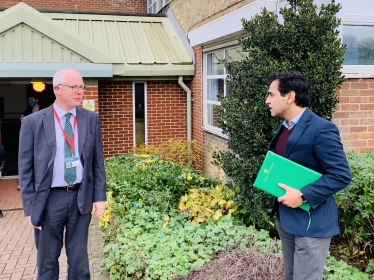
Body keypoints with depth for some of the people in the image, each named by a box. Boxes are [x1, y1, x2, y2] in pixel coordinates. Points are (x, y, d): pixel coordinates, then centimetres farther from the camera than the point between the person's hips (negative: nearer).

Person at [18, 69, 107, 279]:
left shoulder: (91, 119, 2)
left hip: (82, 197, 2)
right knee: (47, 260, 14)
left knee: (79, 258, 13)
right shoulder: (33, 122, -4)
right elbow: (25, 168, -2)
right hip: (50, 199, -1)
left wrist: (100, 196, 0)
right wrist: (30, 206, -5)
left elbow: (98, 161, 5)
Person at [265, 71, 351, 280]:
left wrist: (303, 196, -25)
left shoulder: (322, 129, -20)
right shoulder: (284, 127, 9)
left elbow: (342, 175, -22)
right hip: (285, 217, 9)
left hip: (311, 221, -9)